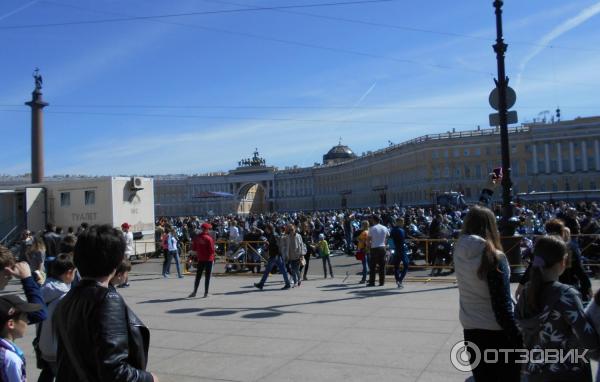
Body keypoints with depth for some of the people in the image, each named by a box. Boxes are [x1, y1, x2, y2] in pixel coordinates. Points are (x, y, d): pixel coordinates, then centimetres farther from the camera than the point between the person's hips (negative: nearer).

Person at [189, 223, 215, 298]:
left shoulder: (196, 237, 0)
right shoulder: (209, 238, -15)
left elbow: (193, 248, 6)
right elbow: (212, 250, -16)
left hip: (200, 259, 4)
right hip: (208, 259, -4)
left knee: (198, 276, 13)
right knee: (207, 276, 4)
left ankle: (194, 292, 13)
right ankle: (206, 293, 7)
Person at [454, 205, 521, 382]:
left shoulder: (459, 253, -4)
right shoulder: (494, 257, -19)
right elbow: (502, 303, -19)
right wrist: (516, 337, -12)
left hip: (470, 329, 5)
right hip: (497, 331, -5)